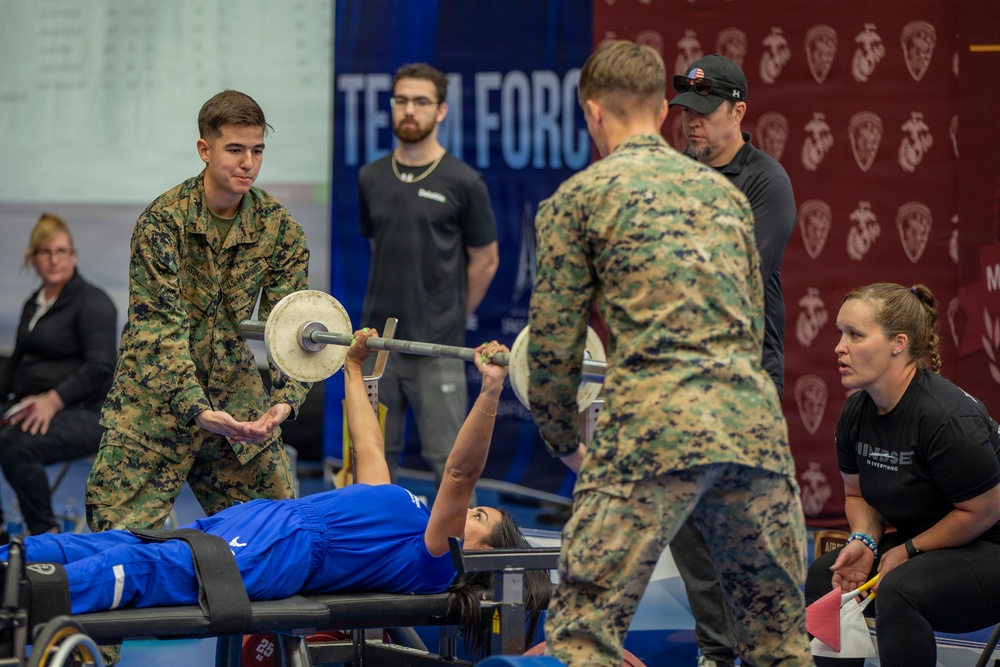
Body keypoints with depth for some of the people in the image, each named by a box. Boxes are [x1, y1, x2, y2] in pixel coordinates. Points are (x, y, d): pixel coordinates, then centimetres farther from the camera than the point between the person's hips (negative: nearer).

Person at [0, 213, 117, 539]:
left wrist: (54, 400, -25)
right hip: (30, 406, 8)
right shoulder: (34, 304, 18)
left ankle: (45, 533, -18)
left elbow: (101, 366, -17)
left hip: (85, 412, -8)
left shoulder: (92, 302, -7)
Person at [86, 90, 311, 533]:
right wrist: (196, 409, -32)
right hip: (156, 393, -4)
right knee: (122, 529, -8)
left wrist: (285, 399, -25)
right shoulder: (163, 220, -15)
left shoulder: (280, 229, -3)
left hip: (234, 389, 4)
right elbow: (158, 328, -20)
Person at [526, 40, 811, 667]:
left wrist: (566, 443, 20)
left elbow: (554, 342, 6)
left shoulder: (579, 197, 8)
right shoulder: (725, 191, 24)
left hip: (653, 432, -5)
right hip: (754, 426, 5)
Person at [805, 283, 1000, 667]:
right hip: (920, 548, 9)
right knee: (823, 576, -2)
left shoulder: (947, 419, -26)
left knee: (898, 589, -33)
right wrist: (864, 541, -5)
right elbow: (859, 494, 16)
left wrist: (908, 550, -14)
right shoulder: (856, 412, 1)